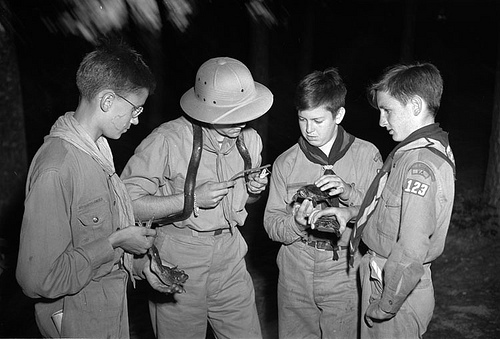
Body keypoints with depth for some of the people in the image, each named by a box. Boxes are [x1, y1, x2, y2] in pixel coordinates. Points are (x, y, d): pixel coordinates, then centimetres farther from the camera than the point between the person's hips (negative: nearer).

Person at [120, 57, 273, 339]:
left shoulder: (250, 139, 2)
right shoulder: (167, 140, -19)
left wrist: (254, 190, -6)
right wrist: (190, 198, -24)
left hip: (230, 254, 5)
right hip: (178, 259, -5)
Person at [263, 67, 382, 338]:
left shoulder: (367, 156, -4)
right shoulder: (285, 163, 1)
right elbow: (271, 222, 2)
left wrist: (349, 193, -22)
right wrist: (296, 223, -18)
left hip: (345, 276, -1)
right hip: (295, 275, 2)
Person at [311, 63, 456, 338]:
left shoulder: (421, 165, -26)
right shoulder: (431, 148, 6)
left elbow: (411, 254, -29)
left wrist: (384, 307, -19)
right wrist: (350, 211, 9)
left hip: (396, 289, -9)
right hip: (383, 275, 9)